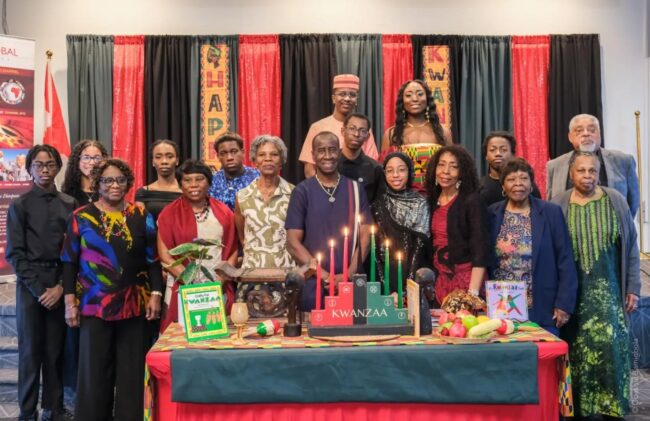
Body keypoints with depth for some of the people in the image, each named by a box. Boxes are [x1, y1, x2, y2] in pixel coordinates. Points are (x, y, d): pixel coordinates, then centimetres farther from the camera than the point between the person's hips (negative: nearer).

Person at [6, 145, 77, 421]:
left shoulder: (69, 205, 6)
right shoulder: (20, 205, 2)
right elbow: (14, 253, -2)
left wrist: (61, 286, -7)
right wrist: (39, 289, -9)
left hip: (60, 284, 2)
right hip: (30, 284, -1)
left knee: (56, 350, 6)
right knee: (30, 350, 2)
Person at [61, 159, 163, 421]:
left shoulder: (141, 215, 6)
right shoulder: (81, 217, 3)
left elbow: (152, 258, 7)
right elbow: (69, 262, 3)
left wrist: (155, 294, -1)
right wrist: (70, 302, -3)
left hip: (134, 304, 1)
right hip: (93, 305, -1)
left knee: (132, 370, 6)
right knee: (94, 370, 4)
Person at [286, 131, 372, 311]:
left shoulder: (355, 189, 7)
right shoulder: (302, 192, 1)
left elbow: (365, 236, 5)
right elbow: (293, 242, -2)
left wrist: (350, 273, -8)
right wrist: (326, 276, -9)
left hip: (350, 283, 1)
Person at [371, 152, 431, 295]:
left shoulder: (420, 204, 1)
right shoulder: (378, 203, 4)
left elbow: (420, 246, -5)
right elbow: (375, 244, 1)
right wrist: (385, 284, -9)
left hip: (415, 277, -1)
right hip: (386, 277, 1)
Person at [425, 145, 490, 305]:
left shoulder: (472, 201, -10)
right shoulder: (433, 201, 7)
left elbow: (480, 250, -15)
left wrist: (473, 293, -22)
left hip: (466, 279, -5)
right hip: (440, 280, 5)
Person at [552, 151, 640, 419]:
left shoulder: (616, 201, 1)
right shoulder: (558, 206, -1)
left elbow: (630, 247, 5)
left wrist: (633, 288, 2)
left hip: (608, 290, 0)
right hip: (573, 292, 0)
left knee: (609, 346, -7)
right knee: (577, 351, 3)